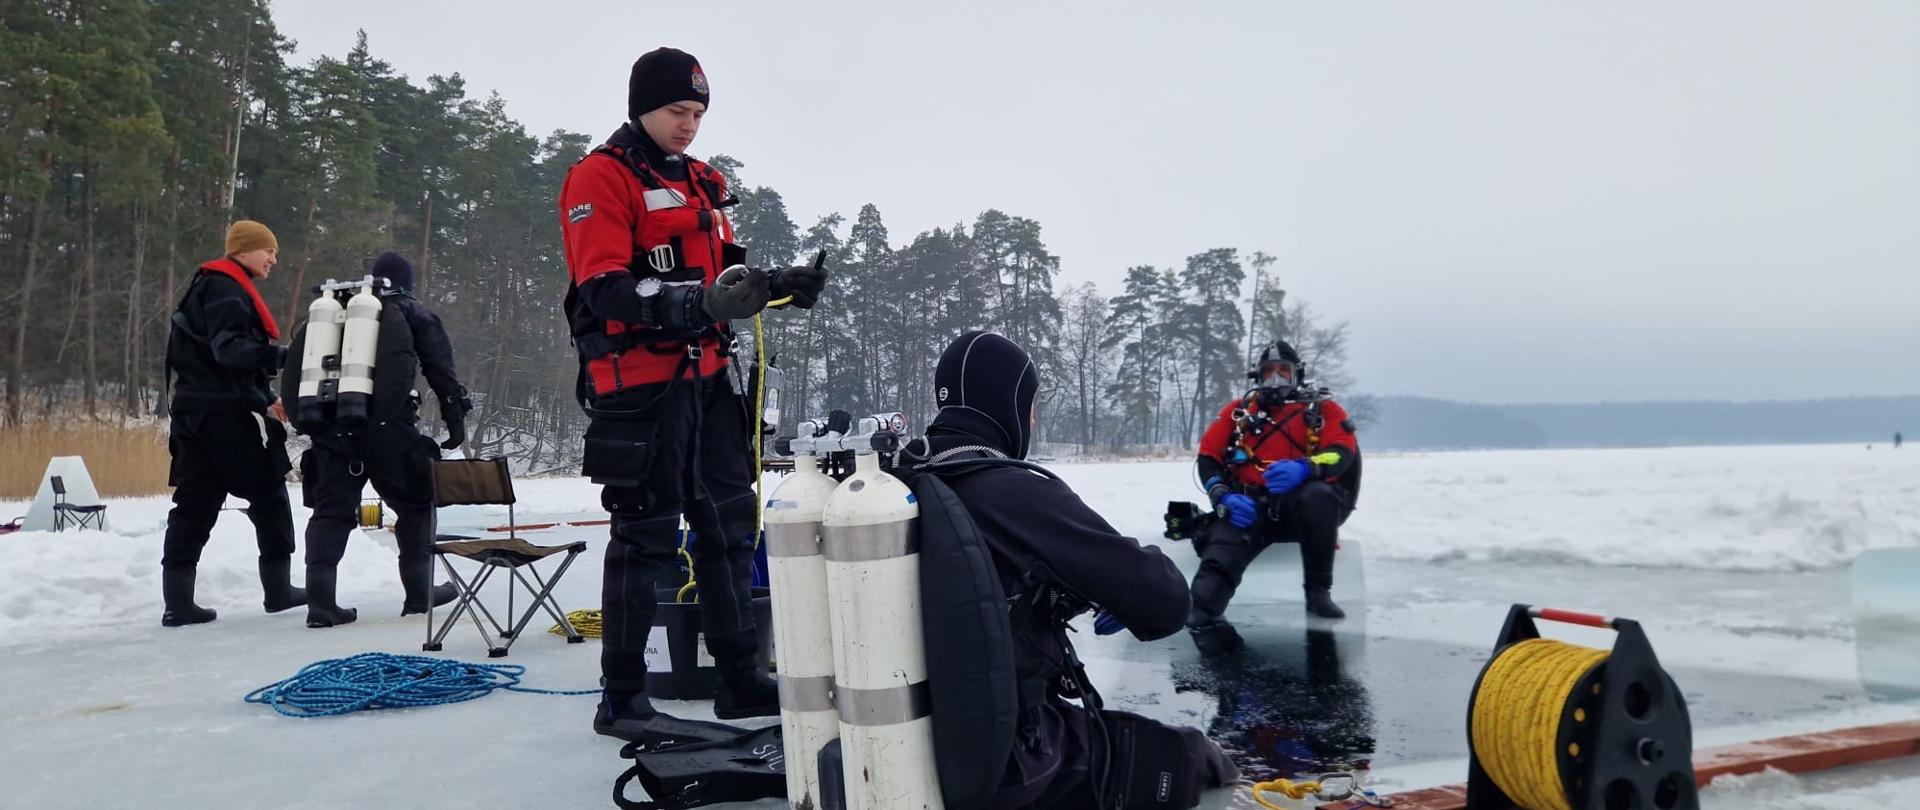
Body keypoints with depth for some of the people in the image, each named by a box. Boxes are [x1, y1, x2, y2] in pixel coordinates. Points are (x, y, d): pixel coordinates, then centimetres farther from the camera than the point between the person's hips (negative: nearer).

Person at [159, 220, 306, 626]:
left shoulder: (210, 287, 22)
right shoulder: (226, 289, -11)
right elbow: (230, 349, -24)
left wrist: (264, 398, 18)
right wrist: (285, 355, -36)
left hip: (198, 410, 10)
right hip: (225, 413, -10)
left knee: (195, 504, 5)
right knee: (268, 494, 2)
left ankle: (178, 602, 3)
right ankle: (279, 589, 10)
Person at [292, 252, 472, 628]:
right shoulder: (414, 314, 13)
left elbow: (297, 368, 23)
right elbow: (441, 370, 6)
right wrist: (456, 418, 7)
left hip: (331, 428, 4)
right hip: (387, 427, -4)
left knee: (331, 511, 8)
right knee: (415, 503, 11)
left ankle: (321, 602, 0)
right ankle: (419, 593, 14)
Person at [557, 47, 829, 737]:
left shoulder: (700, 182, 18)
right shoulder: (599, 177, -7)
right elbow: (606, 288, -18)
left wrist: (779, 286, 3)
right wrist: (696, 302, -31)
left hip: (705, 378, 8)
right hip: (639, 383, -8)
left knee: (729, 524, 10)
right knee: (645, 537, -5)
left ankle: (741, 678, 19)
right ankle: (621, 698, 6)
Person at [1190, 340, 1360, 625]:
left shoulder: (1324, 409, 16)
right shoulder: (1238, 410, 22)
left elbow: (1343, 452, -3)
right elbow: (1208, 456, 13)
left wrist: (1305, 468, -26)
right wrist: (1224, 497, -8)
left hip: (1301, 504, -1)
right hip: (1251, 505, 1)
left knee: (1317, 495, -36)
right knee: (1225, 541, -31)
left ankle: (1319, 591, -25)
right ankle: (1203, 609, -55)